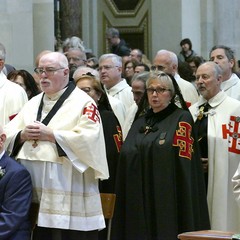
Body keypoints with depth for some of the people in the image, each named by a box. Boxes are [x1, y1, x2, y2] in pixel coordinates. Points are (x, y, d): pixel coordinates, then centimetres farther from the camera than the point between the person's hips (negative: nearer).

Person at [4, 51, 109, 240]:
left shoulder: (83, 103, -1)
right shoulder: (34, 103, 18)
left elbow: (88, 138, -16)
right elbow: (8, 136, 14)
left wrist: (49, 134, -15)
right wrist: (24, 135, -8)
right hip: (34, 187, 6)